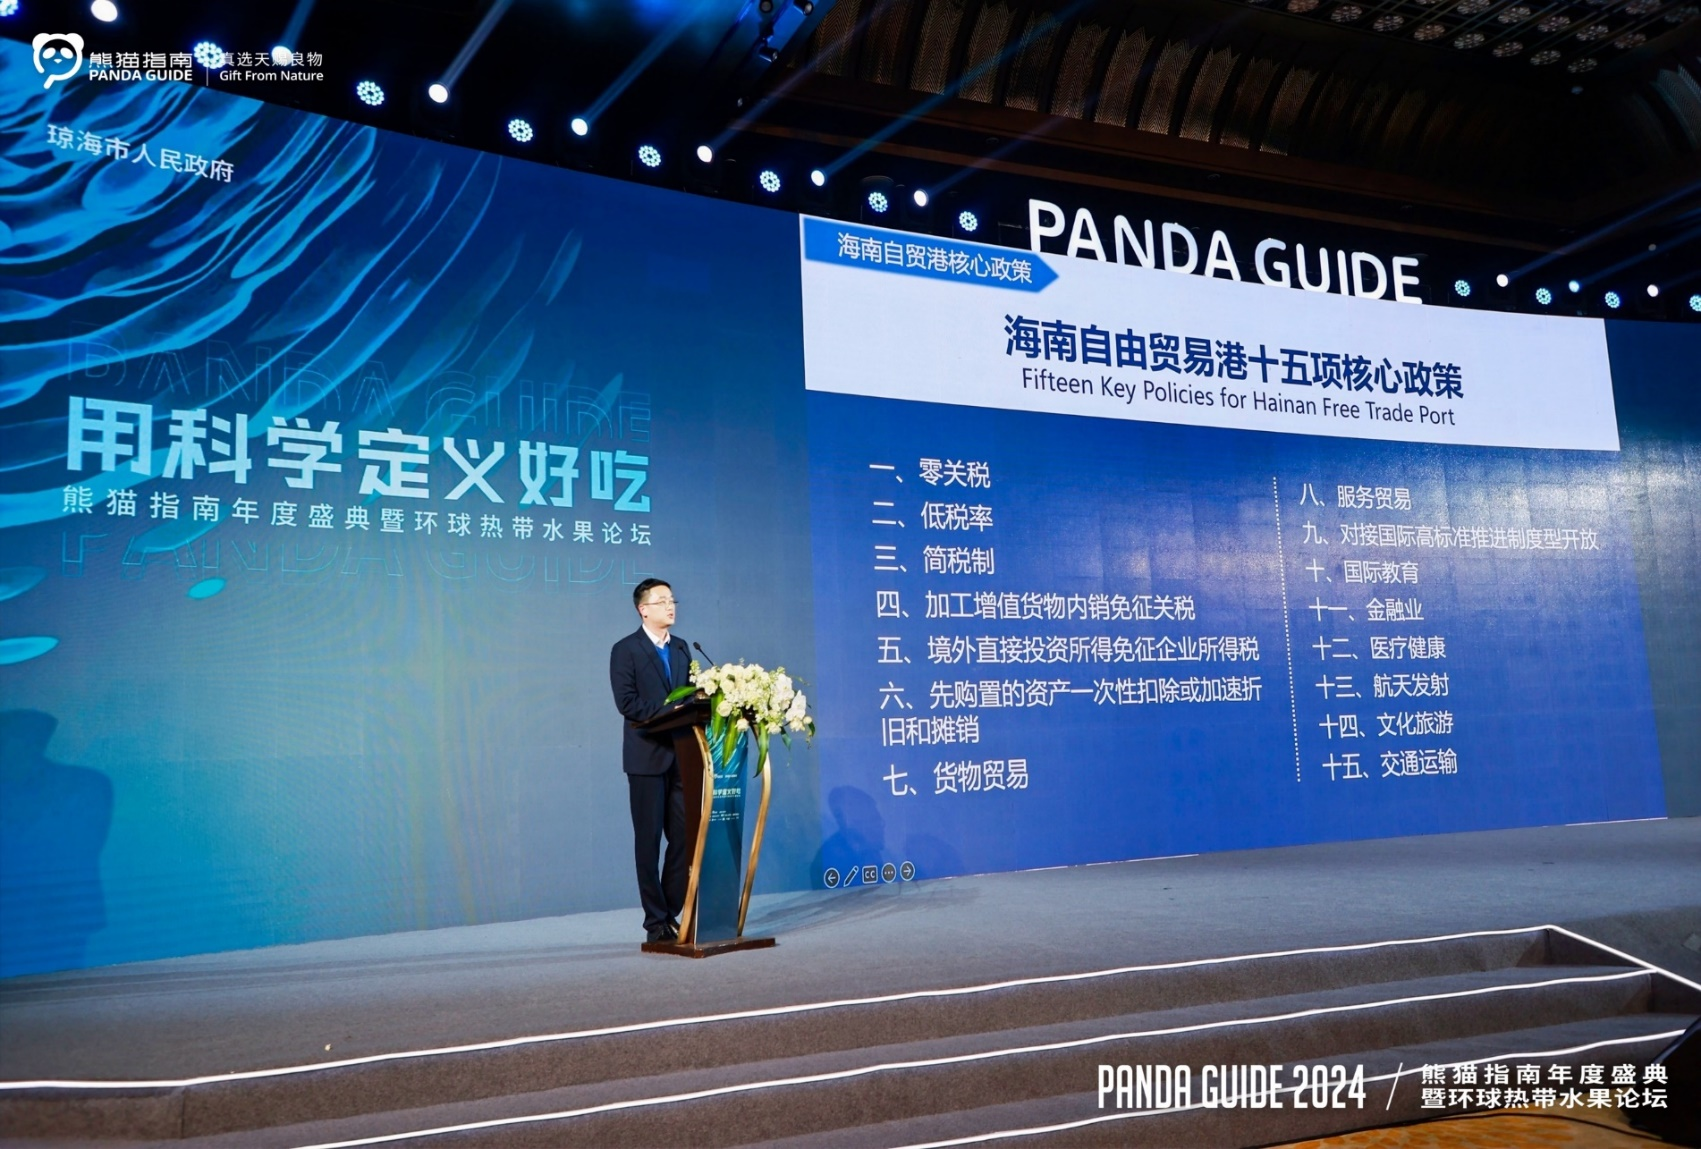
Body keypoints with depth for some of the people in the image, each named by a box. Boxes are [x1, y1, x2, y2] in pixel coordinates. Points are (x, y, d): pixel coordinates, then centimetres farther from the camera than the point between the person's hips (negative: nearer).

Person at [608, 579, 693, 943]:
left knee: (684, 838, 3)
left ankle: (672, 913, 15)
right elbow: (627, 702, -12)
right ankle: (656, 921, 10)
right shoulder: (625, 650, -3)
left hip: (682, 755, 5)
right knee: (649, 840, 2)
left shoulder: (681, 648, 15)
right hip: (648, 756, -5)